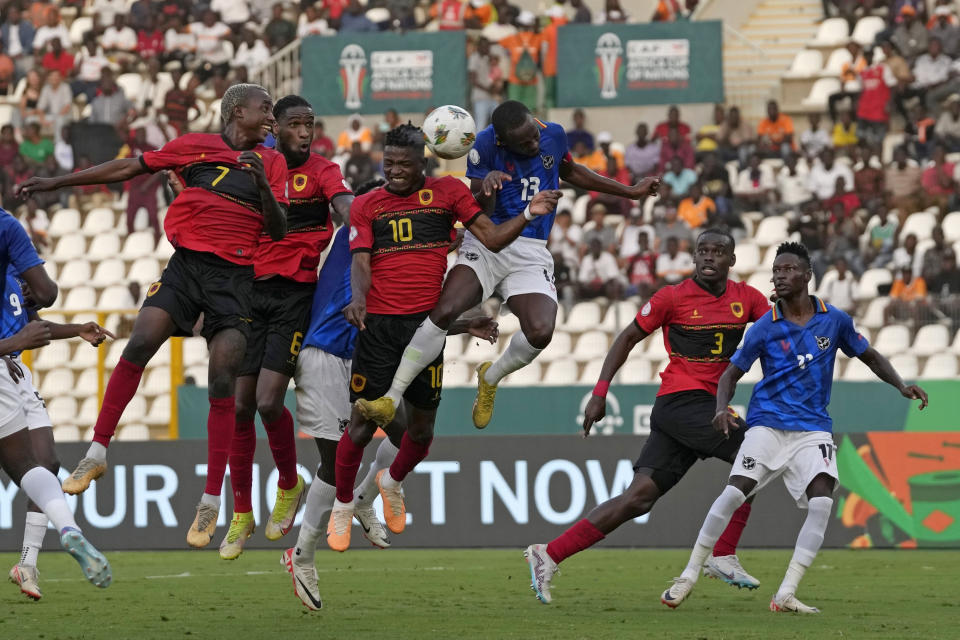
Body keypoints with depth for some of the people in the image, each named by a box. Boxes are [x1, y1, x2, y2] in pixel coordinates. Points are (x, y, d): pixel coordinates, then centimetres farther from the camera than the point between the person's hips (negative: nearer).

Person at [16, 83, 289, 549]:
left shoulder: (271, 163, 9)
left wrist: (262, 184, -14)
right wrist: (55, 182, 16)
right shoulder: (195, 146, 9)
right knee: (139, 344, -18)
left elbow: (277, 230, 4)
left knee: (222, 383, -8)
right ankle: (97, 452, -6)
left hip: (234, 275, -1)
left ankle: (211, 502, -4)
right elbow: (128, 169, 14)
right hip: (186, 262, 1)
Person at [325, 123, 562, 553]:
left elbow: (491, 239, 5)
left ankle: (393, 481, 37)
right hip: (379, 323, -1)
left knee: (422, 425, 6)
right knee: (363, 422, -3)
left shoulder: (448, 192, 7)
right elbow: (361, 261, -4)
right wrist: (357, 298, -24)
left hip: (427, 322, 1)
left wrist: (529, 215, -11)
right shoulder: (366, 206, 7)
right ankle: (342, 506, 17)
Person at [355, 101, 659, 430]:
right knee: (444, 310, -26)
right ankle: (391, 399, -20)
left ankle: (490, 379, 12)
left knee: (541, 331, -22)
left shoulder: (554, 135, 2)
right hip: (486, 243, -2)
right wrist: (487, 185, -31)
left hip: (531, 253, 2)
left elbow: (571, 172, 24)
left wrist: (630, 192, 31)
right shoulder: (485, 145, -10)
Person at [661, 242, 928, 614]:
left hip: (813, 428, 1)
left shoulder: (834, 321, 2)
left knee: (822, 502, -19)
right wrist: (721, 410, -13)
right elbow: (731, 374, 6)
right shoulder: (764, 329, -3)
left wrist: (901, 386, 1)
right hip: (767, 425, -1)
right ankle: (689, 577, -2)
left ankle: (785, 596, -15)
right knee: (734, 493, -18)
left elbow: (870, 357, 16)